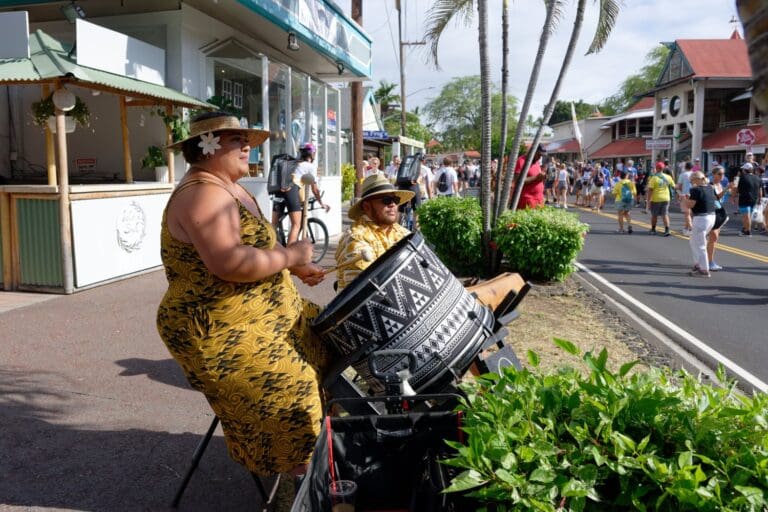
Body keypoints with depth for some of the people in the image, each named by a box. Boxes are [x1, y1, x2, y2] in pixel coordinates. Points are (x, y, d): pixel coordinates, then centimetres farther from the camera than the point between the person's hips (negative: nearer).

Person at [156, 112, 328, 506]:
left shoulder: (231, 189, 13)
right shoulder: (203, 194, -21)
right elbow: (230, 264, -34)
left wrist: (292, 268, 8)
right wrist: (290, 256, -21)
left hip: (262, 315, 11)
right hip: (218, 331, -11)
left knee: (321, 344, 15)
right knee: (291, 390, -13)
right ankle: (296, 480, 10)